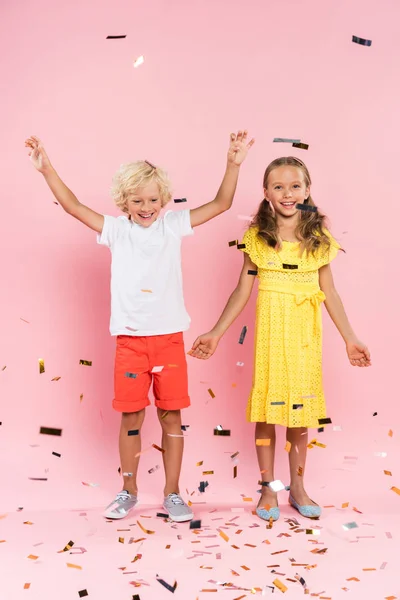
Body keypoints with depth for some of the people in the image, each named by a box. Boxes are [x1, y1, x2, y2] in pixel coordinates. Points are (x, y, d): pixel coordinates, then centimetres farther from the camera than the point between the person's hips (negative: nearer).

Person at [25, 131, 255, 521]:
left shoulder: (173, 225, 2)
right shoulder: (116, 229, 2)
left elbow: (221, 204, -1)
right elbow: (73, 206, -3)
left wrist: (234, 164, -13)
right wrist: (46, 169, -13)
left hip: (169, 337, 0)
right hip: (130, 339, 0)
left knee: (171, 415, 7)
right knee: (131, 416, 8)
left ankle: (172, 493, 21)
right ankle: (129, 491, 26)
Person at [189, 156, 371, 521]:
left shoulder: (319, 238, 1)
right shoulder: (257, 237, -1)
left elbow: (329, 292, 6)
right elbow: (242, 291, 1)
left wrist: (349, 337, 5)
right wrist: (215, 334, -3)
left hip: (305, 334, 1)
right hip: (270, 330, -1)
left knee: (300, 409, 10)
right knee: (267, 408, 6)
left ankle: (297, 487, 27)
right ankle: (268, 488, 22)